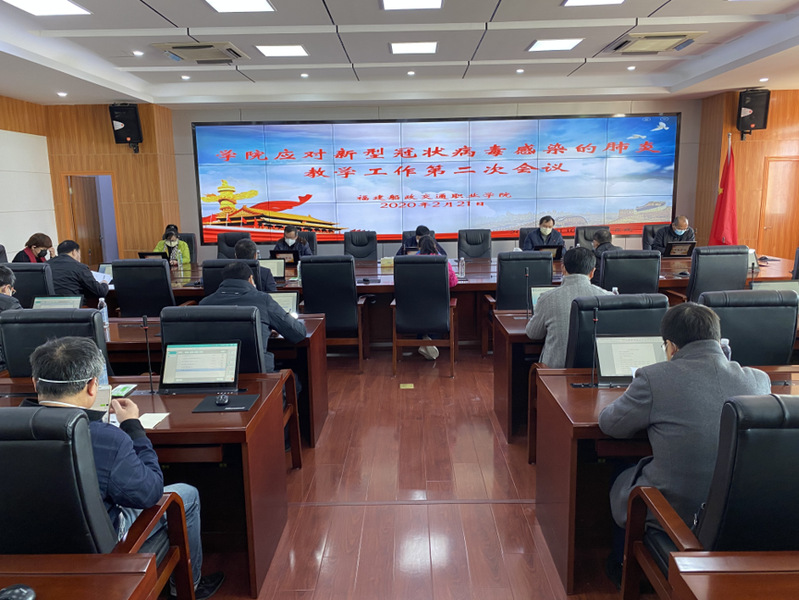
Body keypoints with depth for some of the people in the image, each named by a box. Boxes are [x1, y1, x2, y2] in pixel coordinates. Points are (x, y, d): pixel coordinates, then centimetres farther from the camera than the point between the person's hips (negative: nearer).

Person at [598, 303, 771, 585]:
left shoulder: (655, 378, -20)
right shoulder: (759, 379, -7)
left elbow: (608, 423, -5)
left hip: (674, 512, -5)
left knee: (621, 480, 26)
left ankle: (623, 571, 46)